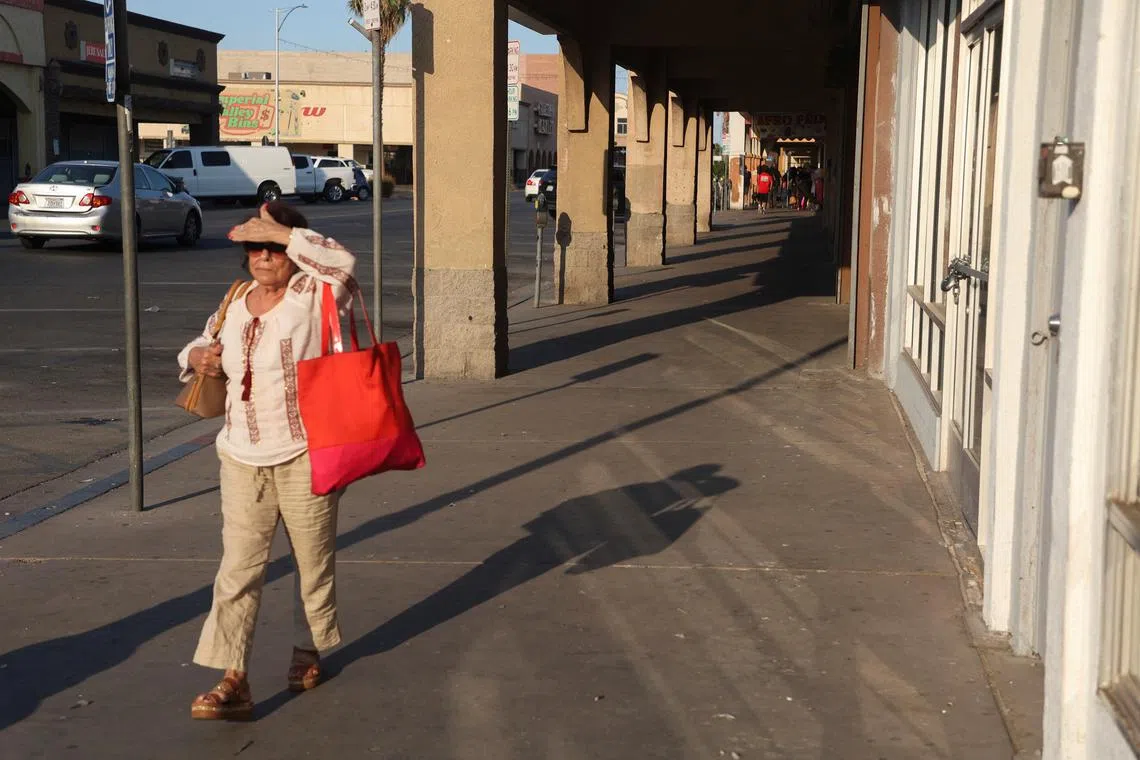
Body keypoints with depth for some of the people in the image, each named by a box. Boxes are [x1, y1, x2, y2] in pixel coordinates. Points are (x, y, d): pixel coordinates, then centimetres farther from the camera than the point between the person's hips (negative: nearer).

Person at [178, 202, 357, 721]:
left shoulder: (313, 296, -8)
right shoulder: (234, 307, 9)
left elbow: (343, 263, -30)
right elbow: (204, 348, 25)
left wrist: (282, 232, -25)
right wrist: (195, 355, 0)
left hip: (305, 458, -4)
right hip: (242, 460, 4)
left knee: (313, 561, 11)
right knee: (238, 568, -3)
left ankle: (309, 650, 33)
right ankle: (233, 681, -3)